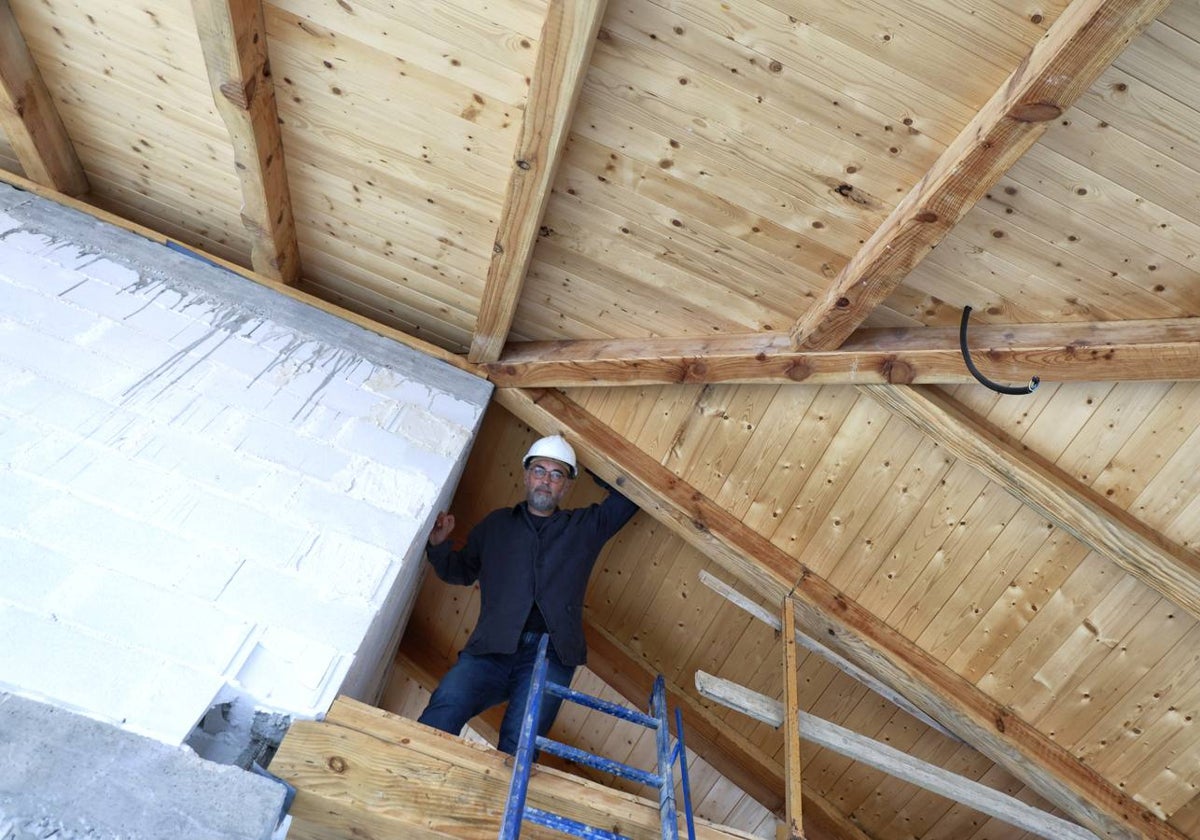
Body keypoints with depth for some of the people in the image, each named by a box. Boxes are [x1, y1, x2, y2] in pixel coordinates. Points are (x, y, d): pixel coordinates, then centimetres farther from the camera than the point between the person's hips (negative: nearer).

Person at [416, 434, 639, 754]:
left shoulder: (586, 526, 19)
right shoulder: (497, 523, 22)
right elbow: (460, 571, 28)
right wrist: (438, 544, 9)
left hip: (550, 655, -1)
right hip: (492, 648, 1)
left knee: (519, 747, -22)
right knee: (445, 707, -27)